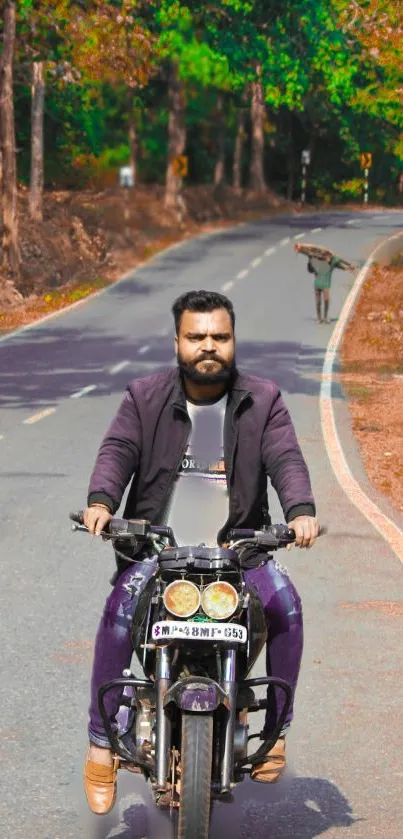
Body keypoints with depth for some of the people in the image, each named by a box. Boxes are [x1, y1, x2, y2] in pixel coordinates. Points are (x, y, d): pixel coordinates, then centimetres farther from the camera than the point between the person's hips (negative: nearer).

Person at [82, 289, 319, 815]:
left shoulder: (262, 401, 7)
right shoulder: (145, 398, 7)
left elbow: (286, 458, -5)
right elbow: (118, 450, -5)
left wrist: (301, 510, -26)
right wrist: (101, 500, -26)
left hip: (237, 546, 0)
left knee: (285, 600, -27)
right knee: (121, 607, -28)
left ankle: (276, 730, -10)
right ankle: (101, 742, -17)